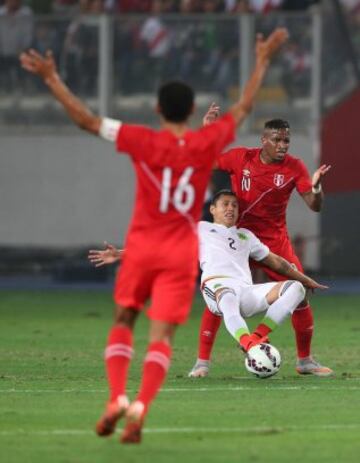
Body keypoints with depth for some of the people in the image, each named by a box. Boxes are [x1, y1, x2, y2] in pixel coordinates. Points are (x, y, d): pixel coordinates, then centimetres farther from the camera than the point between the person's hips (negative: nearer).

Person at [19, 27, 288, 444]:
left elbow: (86, 120, -7)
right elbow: (244, 107, 11)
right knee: (161, 335, -3)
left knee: (123, 321, 15)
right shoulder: (207, 143, -5)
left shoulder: (143, 142, -10)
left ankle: (117, 397, -4)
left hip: (141, 246, 0)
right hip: (181, 253, 0)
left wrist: (52, 80, 1)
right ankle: (140, 406, -20)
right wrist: (262, 61, 23)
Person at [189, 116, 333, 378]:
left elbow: (315, 206, -10)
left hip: (276, 241, 1)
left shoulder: (294, 167, -7)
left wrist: (316, 186, -32)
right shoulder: (241, 158, -8)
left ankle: (305, 361, 15)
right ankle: (203, 361, -1)